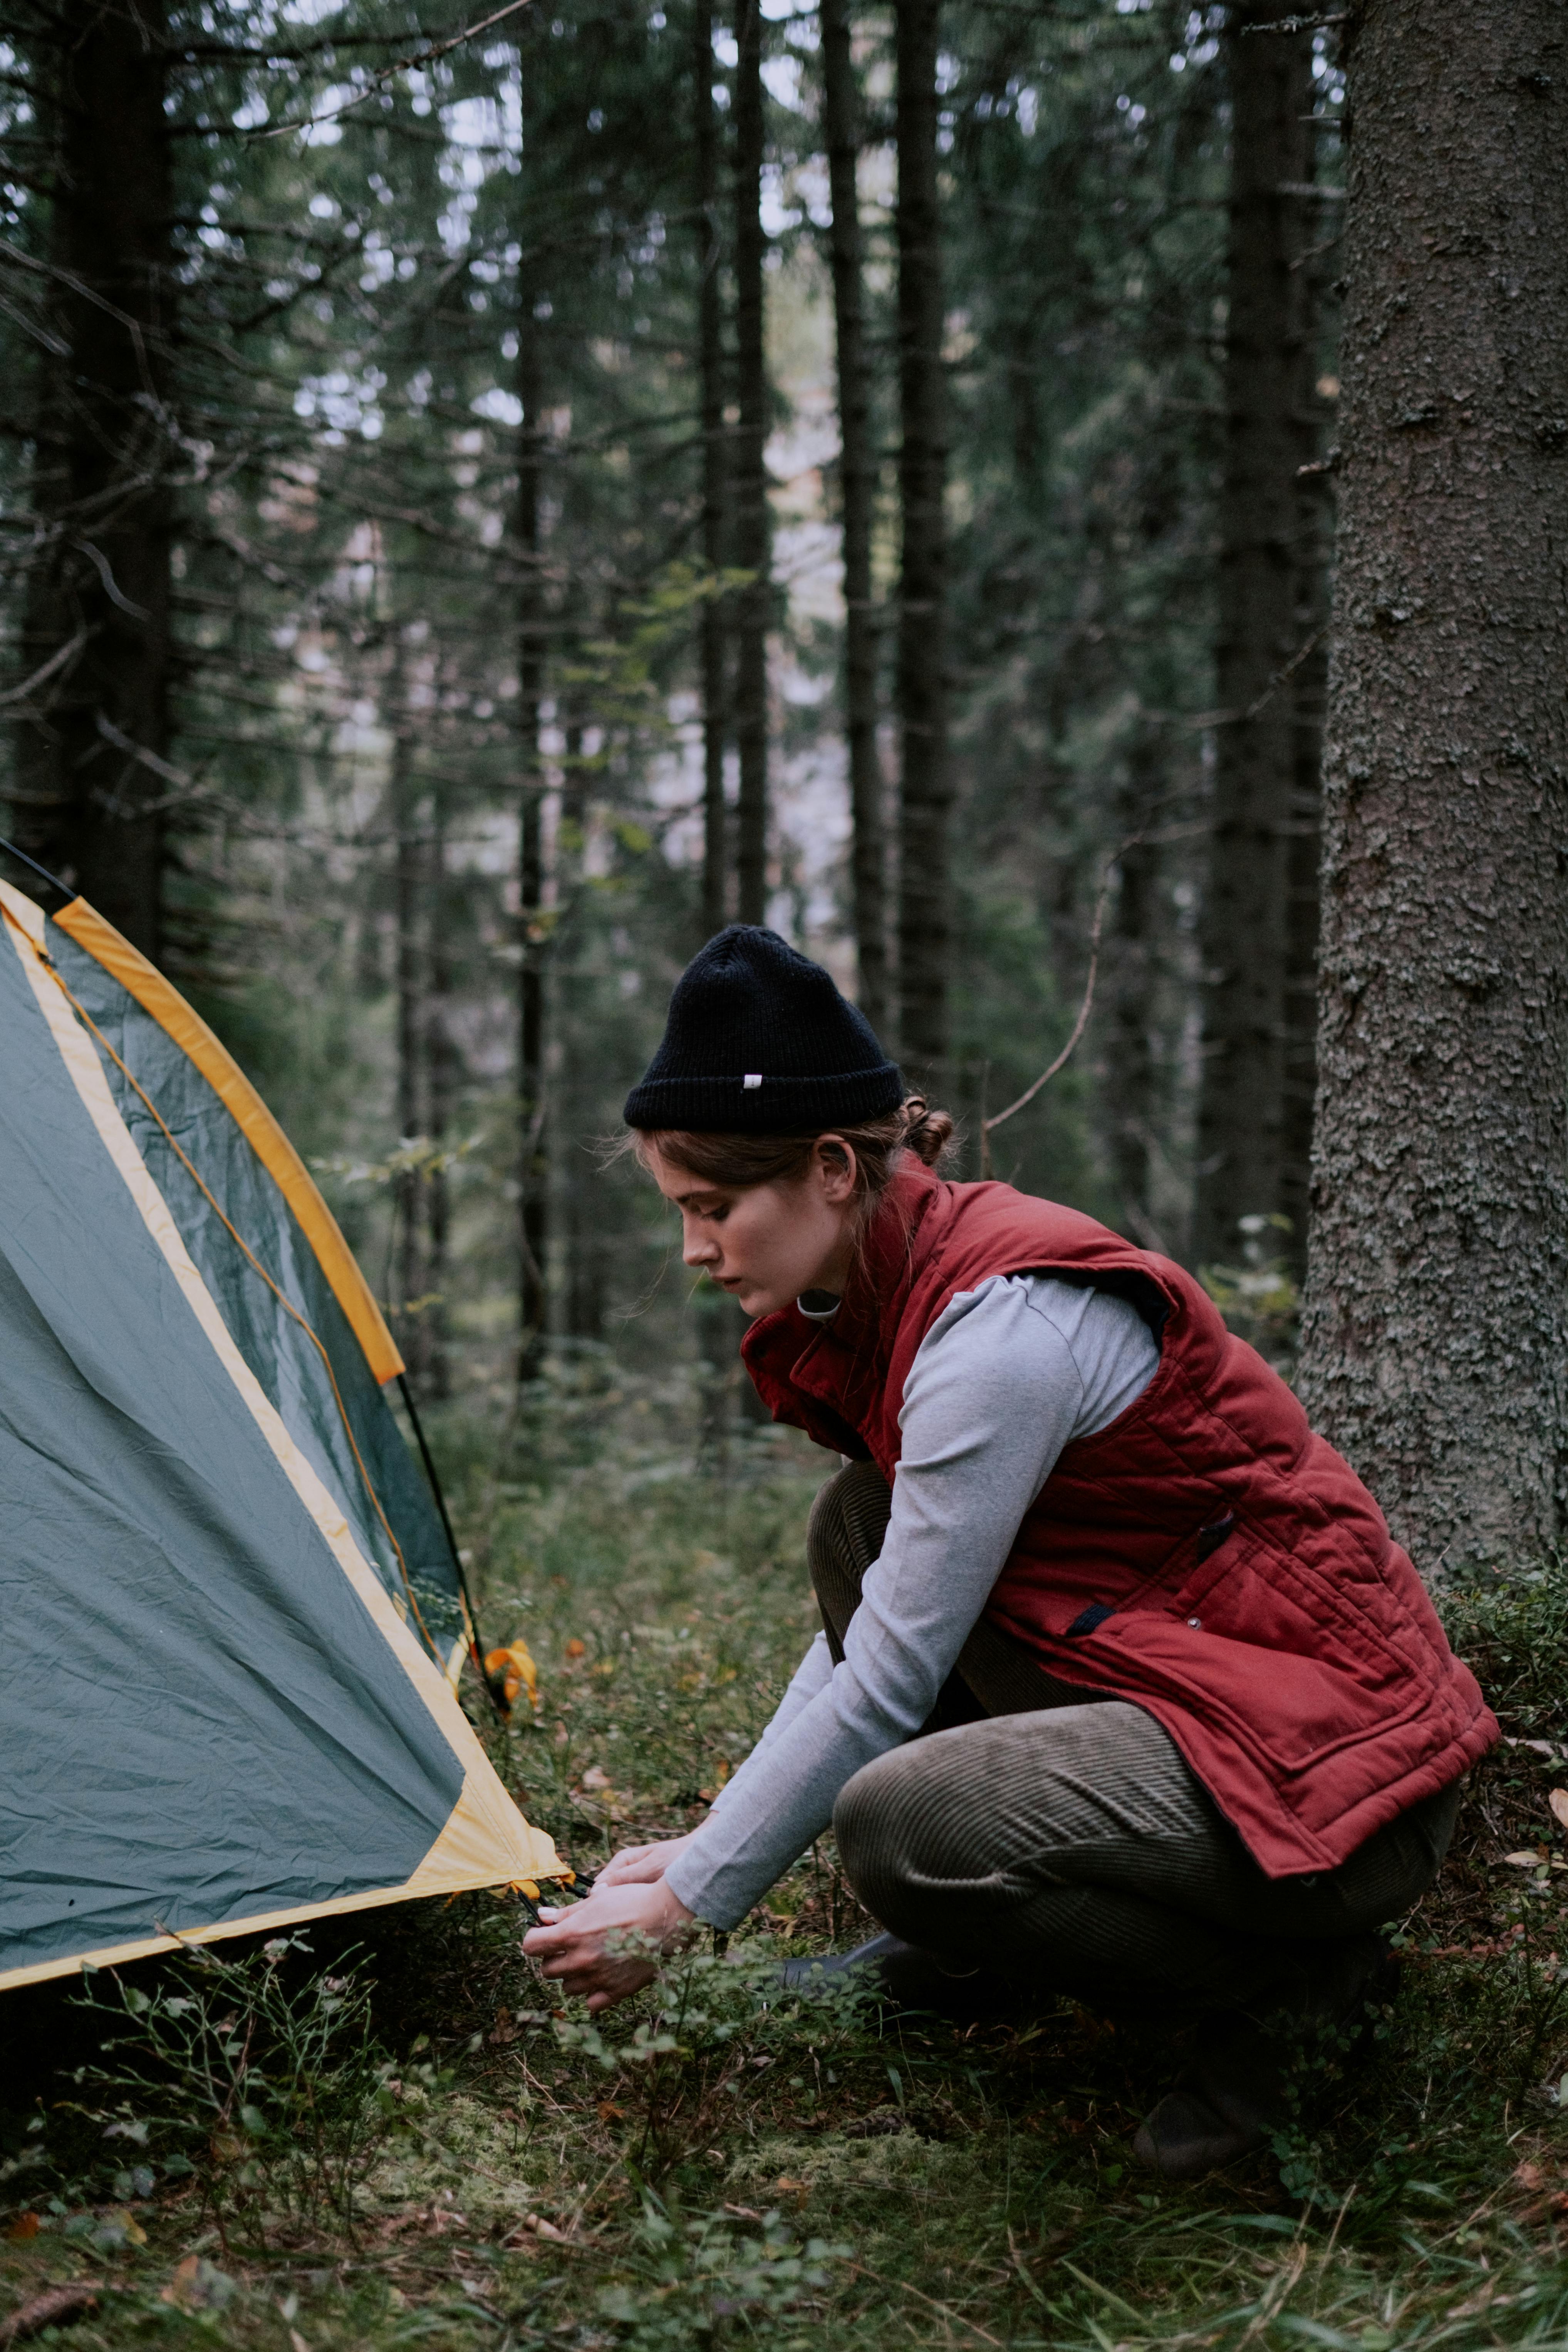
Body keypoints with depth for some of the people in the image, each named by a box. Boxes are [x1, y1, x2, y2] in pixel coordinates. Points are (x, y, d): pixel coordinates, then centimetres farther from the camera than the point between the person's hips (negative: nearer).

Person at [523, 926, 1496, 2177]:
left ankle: (1288, 1972, -6)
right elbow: (876, 1622, 15)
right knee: (867, 1527, 4)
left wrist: (681, 1907, -11)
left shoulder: (1005, 1324, -23)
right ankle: (976, 1956, 15)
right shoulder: (904, 1289, 7)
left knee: (905, 1826, -28)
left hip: (1330, 1760, -10)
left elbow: (890, 1679, -20)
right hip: (1193, 1688, 10)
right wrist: (707, 1843, 11)